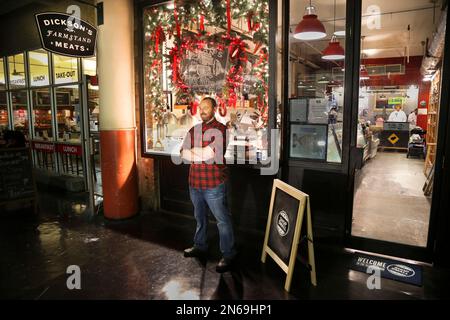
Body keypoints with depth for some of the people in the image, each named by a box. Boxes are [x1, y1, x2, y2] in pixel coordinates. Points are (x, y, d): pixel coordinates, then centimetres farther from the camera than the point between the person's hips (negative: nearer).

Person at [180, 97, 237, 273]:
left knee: (222, 220, 3)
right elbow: (183, 154, 0)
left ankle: (228, 255, 16)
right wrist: (203, 154, -14)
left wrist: (193, 151, -6)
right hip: (195, 182, 7)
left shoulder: (220, 129, -9)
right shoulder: (193, 130, 10)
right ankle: (200, 247, 40)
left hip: (213, 185, -6)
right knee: (200, 217, 22)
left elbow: (210, 153, -21)